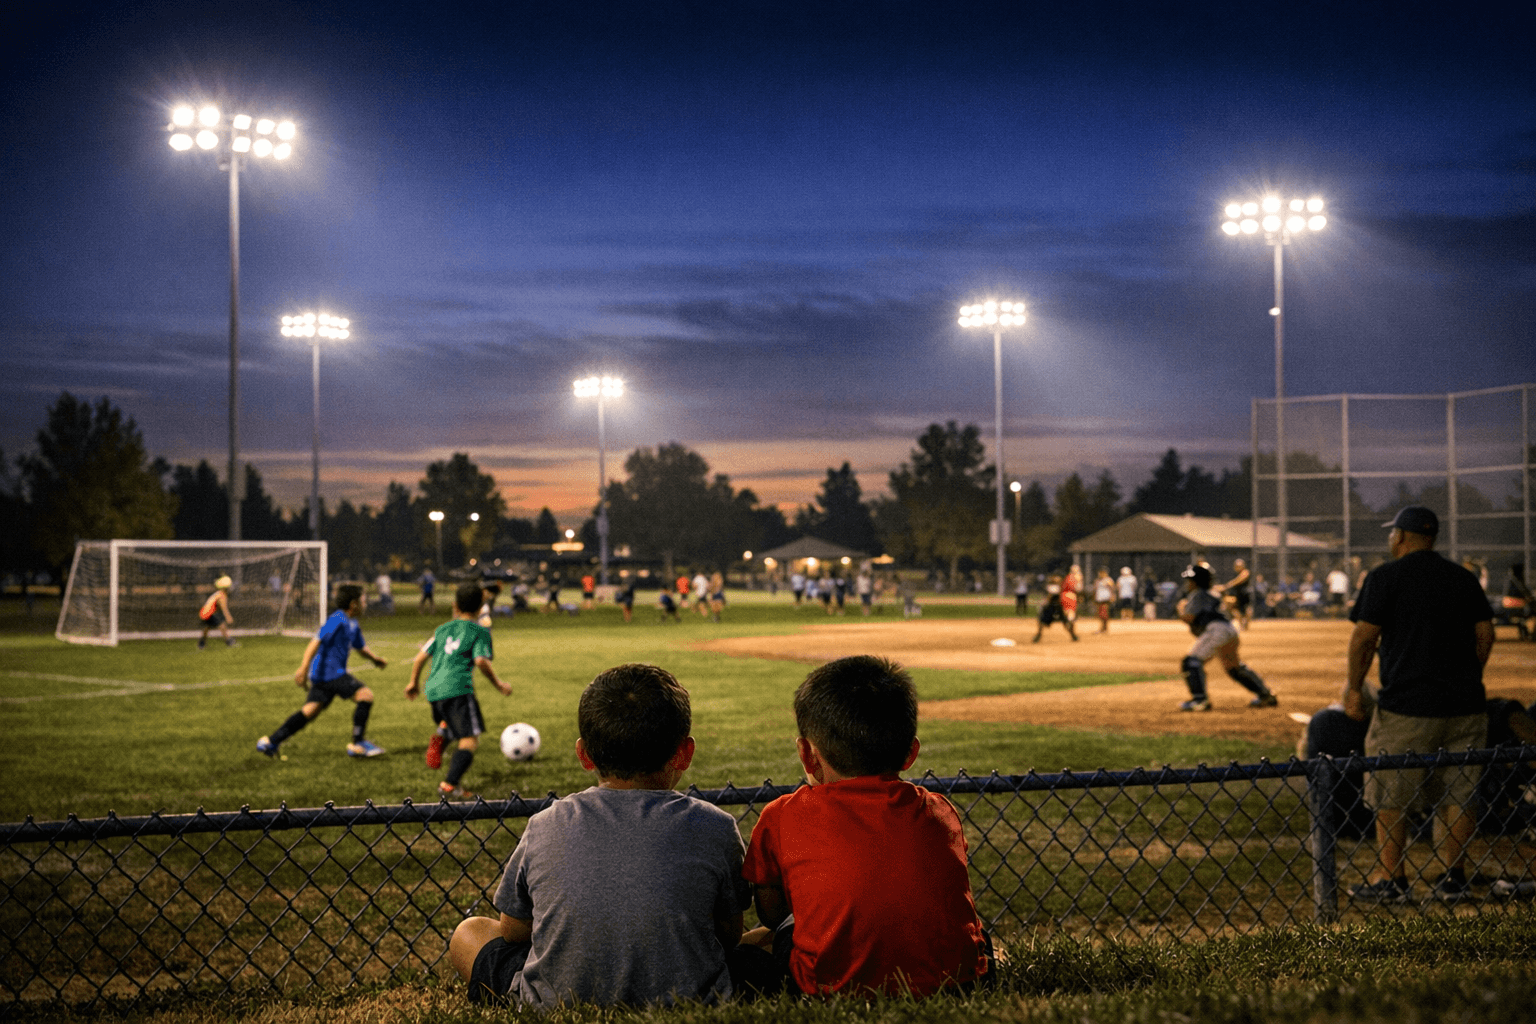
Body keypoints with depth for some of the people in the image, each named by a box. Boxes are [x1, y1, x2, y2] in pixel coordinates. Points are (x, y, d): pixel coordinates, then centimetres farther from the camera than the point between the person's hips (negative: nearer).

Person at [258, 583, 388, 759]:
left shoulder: (353, 625, 18)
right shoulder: (337, 620, -14)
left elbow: (361, 647, 33)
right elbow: (317, 641, -22)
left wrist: (375, 658, 14)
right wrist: (304, 668, -29)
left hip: (322, 674, 10)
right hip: (330, 671, -10)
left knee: (310, 710, 10)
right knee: (366, 695, -14)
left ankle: (270, 741, 12)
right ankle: (358, 744, -8)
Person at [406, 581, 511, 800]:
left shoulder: (442, 629, 19)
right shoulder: (480, 631, 5)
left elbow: (421, 657, 19)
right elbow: (482, 661, -8)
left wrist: (413, 682, 33)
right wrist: (499, 684, 3)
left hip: (433, 689, 6)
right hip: (458, 688, -6)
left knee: (449, 721, 34)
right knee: (470, 740, -4)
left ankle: (439, 737, 1)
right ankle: (450, 785, -20)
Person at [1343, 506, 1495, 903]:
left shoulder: (1386, 576, -4)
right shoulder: (1463, 577, 10)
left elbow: (1364, 636, -9)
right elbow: (1485, 633, 9)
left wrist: (1354, 686, 0)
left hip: (1407, 706, -5)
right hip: (1466, 706, 5)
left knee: (1390, 796, 5)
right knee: (1458, 795, 11)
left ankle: (1391, 879, 8)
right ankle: (1452, 878, 14)